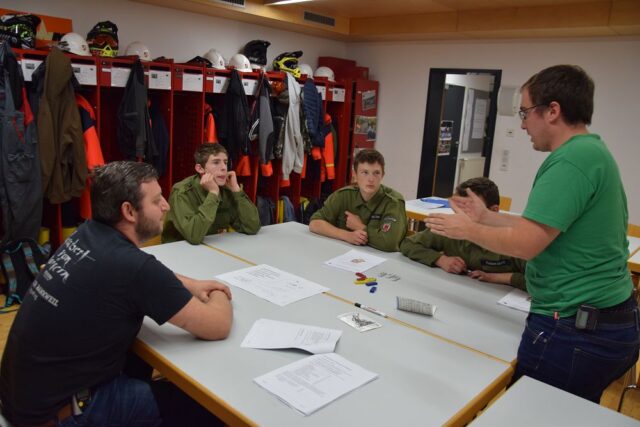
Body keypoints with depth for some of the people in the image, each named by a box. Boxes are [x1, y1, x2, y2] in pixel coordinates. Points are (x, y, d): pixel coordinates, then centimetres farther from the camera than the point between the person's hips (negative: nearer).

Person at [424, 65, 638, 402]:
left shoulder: (571, 160, -22)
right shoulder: (593, 151, 11)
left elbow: (525, 244, -25)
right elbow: (543, 227, 15)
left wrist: (468, 230, -9)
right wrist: (485, 217, 17)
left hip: (573, 330, -10)